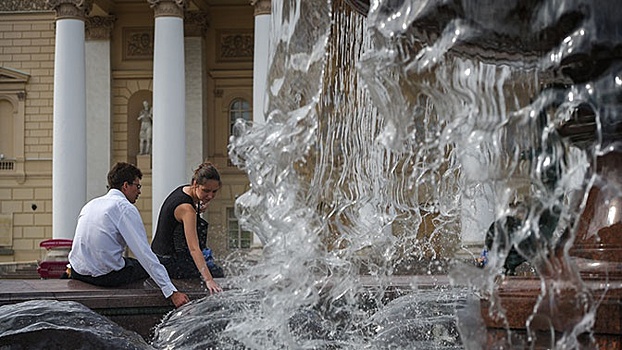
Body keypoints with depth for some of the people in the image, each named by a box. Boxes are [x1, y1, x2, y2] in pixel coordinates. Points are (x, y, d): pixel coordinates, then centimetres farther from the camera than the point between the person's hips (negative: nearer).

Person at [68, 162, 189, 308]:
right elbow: (144, 252, -17)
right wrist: (172, 292, -19)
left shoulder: (91, 204, 12)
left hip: (78, 272, 7)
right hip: (107, 276, -7)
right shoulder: (125, 208, -10)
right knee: (146, 266, 16)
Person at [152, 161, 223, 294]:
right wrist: (208, 280, -41)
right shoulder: (186, 208, -26)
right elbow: (194, 248, -34)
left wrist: (198, 210, 5)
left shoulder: (183, 190, 1)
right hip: (170, 265, -10)